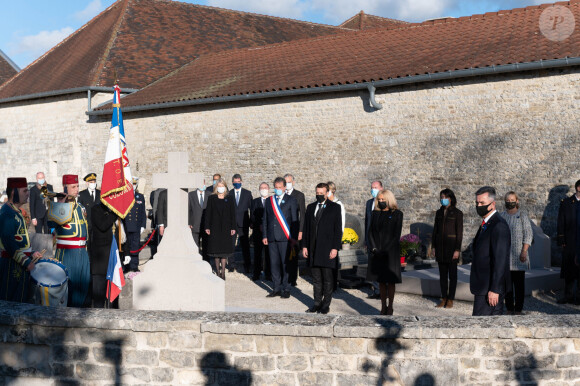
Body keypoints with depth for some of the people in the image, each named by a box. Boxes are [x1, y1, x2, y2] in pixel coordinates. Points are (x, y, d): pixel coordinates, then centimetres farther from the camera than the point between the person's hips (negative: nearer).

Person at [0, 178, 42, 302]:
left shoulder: (16, 211, 15)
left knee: (22, 299, 14)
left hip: (21, 263, 10)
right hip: (13, 264, -10)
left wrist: (31, 254, 16)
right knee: (12, 301, -3)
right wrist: (26, 262, -22)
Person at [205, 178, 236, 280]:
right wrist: (207, 227, -3)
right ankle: (218, 271, 12)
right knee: (216, 249, 3)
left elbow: (233, 214, 4)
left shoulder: (229, 199, 6)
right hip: (214, 228, 0)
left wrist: (233, 228, -2)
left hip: (226, 228, 0)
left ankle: (223, 271, 3)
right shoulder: (211, 198, 5)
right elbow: (208, 213, 3)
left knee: (224, 249, -1)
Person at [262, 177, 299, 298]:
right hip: (272, 237, 4)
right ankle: (276, 288, 15)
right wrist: (265, 236, 9)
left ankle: (286, 289, 4)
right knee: (274, 263, 6)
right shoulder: (269, 200, 15)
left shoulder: (291, 200, 3)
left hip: (285, 238, -4)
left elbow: (295, 220, 0)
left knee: (285, 263, -4)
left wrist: (293, 237, -7)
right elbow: (265, 219, 16)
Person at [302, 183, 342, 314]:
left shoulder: (335, 207, 0)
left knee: (328, 279, 1)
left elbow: (338, 229, -4)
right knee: (316, 278, 9)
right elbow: (306, 228, 14)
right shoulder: (311, 207, 13)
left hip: (328, 249, -4)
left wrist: (335, 248, -10)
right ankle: (317, 303, 18)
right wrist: (304, 246, 7)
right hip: (313, 249, 4)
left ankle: (326, 304, 9)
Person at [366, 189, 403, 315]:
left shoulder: (397, 214, -2)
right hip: (377, 253, 4)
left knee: (390, 282, 0)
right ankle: (383, 307, 16)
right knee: (381, 281, 9)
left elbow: (397, 235, -7)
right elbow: (370, 232, 8)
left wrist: (385, 250, -13)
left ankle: (390, 307, 8)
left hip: (391, 252, -4)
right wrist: (373, 248, -6)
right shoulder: (375, 213, 11)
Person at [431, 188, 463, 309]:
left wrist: (457, 249, -13)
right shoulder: (439, 212, 9)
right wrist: (433, 247, 8)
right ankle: (443, 298, 15)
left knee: (452, 274, 2)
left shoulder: (457, 213, -6)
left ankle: (450, 300, 8)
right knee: (442, 274, 8)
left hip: (451, 246, -5)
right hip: (440, 245, 5)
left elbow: (459, 232, -8)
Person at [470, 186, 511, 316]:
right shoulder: (486, 224, 15)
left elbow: (500, 260, -22)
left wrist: (494, 290, -23)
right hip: (484, 286, 10)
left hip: (490, 288, -10)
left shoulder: (499, 226, -17)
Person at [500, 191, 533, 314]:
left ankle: (518, 309, 4)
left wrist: (524, 252, -12)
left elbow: (528, 235, -3)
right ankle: (509, 308, 13)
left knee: (519, 283, -1)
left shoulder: (523, 216, 1)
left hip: (518, 257, -3)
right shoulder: (501, 216, 10)